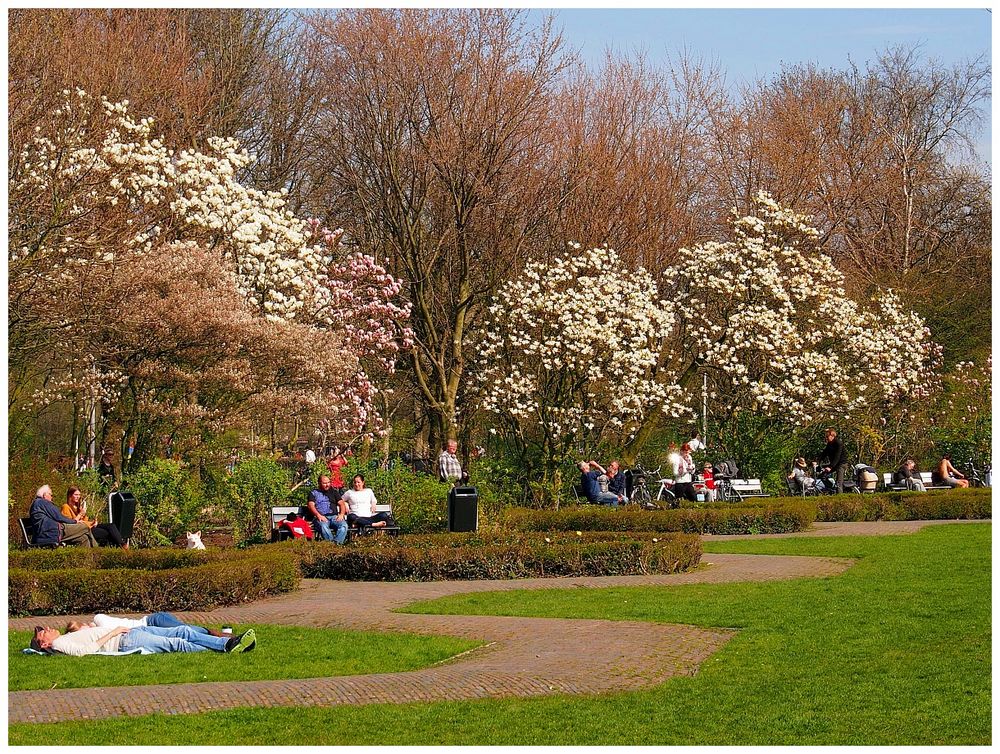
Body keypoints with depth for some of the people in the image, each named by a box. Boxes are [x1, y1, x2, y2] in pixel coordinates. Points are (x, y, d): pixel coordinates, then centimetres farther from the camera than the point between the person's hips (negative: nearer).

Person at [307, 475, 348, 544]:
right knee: (323, 526, -38)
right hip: (321, 517, -2)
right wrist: (318, 515, -15)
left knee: (344, 525, -31)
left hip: (334, 516, 2)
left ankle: (337, 543, -45)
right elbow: (311, 505, 3)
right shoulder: (314, 493, 18)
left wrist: (341, 514, -2)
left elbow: (341, 504, 20)